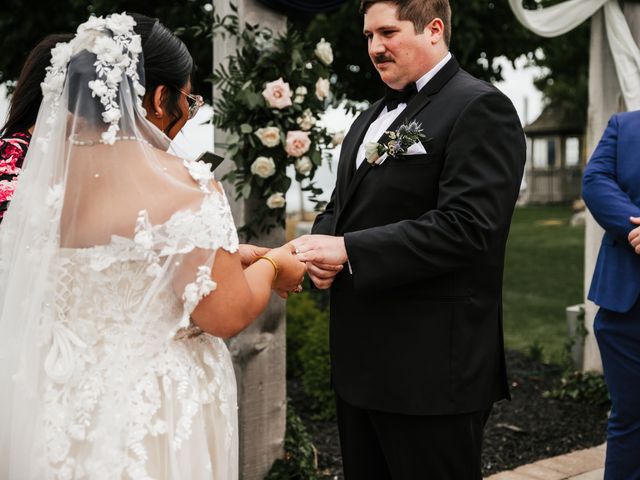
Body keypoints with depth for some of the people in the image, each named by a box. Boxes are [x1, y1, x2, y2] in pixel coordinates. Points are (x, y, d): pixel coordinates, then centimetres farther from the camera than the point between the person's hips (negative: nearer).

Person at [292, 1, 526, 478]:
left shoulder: (479, 108, -11)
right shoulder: (372, 118, 17)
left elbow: (466, 226, -22)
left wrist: (349, 250, -21)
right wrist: (322, 246, -4)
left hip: (432, 365, -8)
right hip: (360, 358, 8)